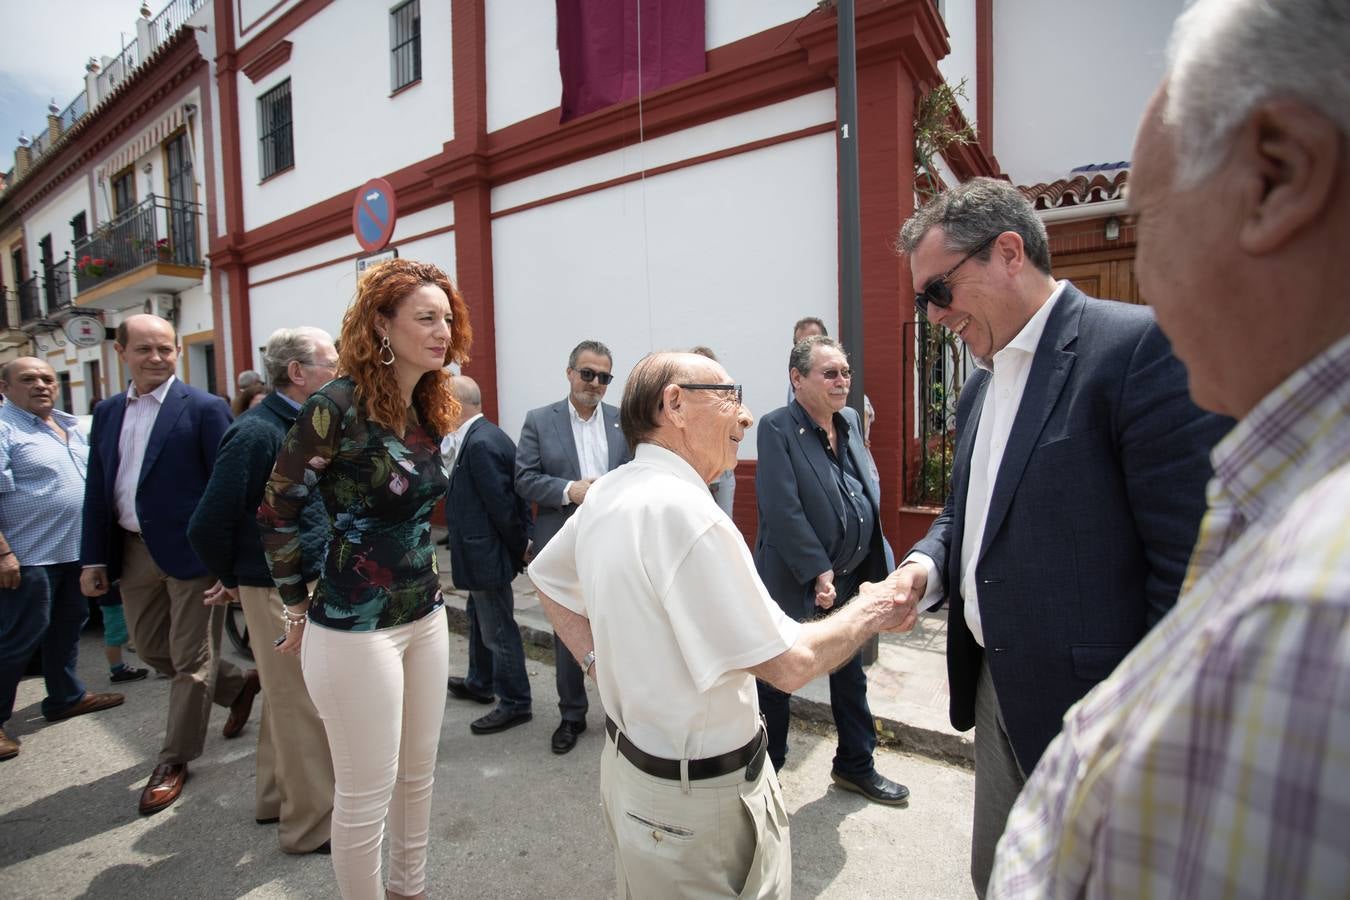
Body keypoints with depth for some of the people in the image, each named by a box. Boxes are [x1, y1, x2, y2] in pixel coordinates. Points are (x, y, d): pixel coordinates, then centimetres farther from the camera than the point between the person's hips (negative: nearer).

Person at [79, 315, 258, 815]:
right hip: (134, 550, 7)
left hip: (191, 550, -7)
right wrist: (93, 558, 7)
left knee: (191, 660, 5)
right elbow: (97, 489, 12)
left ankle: (175, 759, 23)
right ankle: (241, 684, 38)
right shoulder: (107, 412, 9)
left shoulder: (204, 409, -10)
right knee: (152, 649, 18)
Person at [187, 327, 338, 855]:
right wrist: (233, 580, -2)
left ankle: (275, 797, 40)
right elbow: (208, 525, -18)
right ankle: (312, 824, 20)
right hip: (279, 590, -8)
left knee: (286, 697, 21)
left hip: (312, 583, 8)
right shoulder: (256, 434, -19)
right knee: (302, 705, 3)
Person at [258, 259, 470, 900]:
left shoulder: (429, 411, 4)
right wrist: (299, 609, -1)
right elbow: (277, 514, -9)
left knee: (418, 776, 21)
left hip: (424, 616, 7)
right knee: (367, 794, 9)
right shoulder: (338, 405, -17)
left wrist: (421, 581, 14)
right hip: (356, 628, -7)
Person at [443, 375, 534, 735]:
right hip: (483, 551, 10)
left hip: (486, 554, -10)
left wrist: (521, 546, -12)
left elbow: (503, 506, -24)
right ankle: (480, 683, 46)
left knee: (498, 630, 5)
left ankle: (515, 704, 21)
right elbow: (504, 502, 9)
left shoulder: (480, 443, -25)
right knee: (481, 620, 26)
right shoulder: (482, 435, 6)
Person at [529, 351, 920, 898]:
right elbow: (790, 665, -26)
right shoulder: (684, 509, -30)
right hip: (696, 797, -8)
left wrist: (599, 661, 7)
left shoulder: (605, 493, -3)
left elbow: (545, 576, 14)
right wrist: (868, 612, -9)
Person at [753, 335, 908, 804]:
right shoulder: (777, 428, -17)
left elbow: (869, 495, 11)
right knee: (776, 681, 12)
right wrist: (818, 573, -21)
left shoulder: (851, 421, 6)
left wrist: (875, 569, 5)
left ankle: (856, 766, 43)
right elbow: (783, 511, -22)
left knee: (850, 677, 22)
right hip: (794, 584, -7)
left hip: (850, 579, 7)